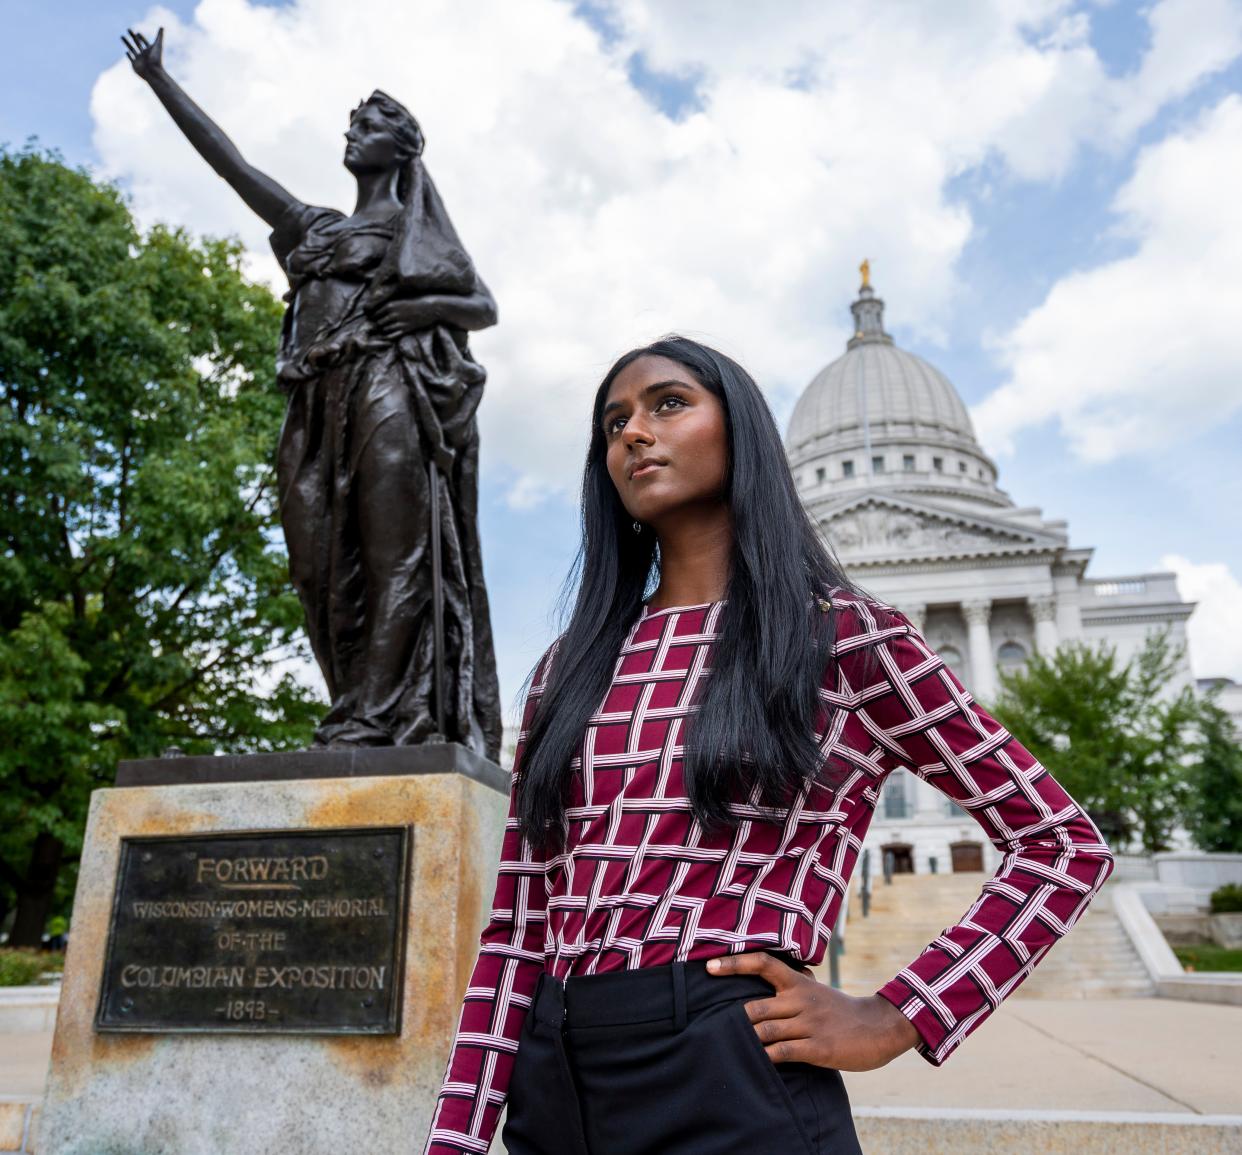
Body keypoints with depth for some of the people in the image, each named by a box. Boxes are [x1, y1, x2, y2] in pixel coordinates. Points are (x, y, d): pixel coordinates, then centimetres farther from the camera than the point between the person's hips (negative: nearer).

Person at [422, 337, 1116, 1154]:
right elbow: (516, 928, 8)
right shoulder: (571, 668, 9)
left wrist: (893, 1021, -8)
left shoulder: (843, 636, -2)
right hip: (551, 1088, 5)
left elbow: (1066, 844, 0)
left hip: (731, 1085, -5)